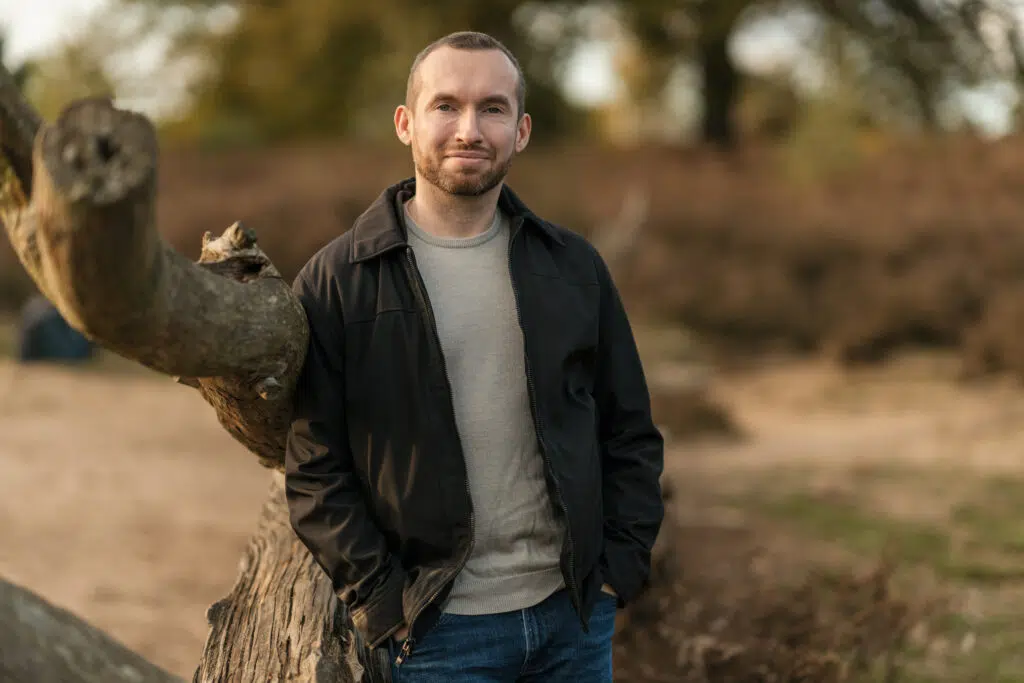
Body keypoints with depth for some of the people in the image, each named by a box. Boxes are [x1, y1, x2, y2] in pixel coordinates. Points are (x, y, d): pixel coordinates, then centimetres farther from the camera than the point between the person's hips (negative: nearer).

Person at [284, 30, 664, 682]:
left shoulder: (571, 265, 7)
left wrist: (620, 567, 2)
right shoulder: (335, 282, -3)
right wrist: (382, 601, -10)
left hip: (574, 617, 3)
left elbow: (631, 433, 11)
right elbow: (315, 470, -5)